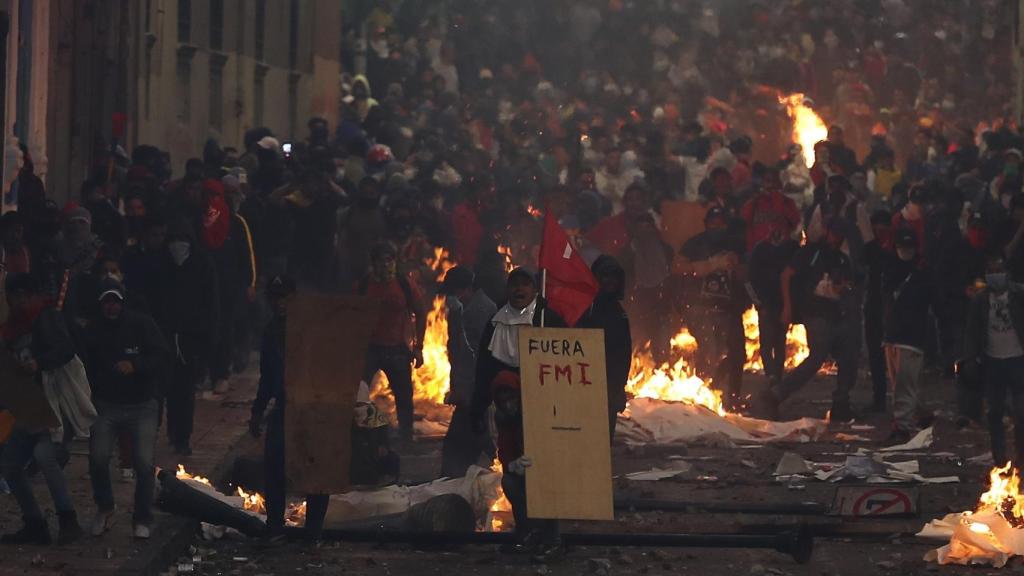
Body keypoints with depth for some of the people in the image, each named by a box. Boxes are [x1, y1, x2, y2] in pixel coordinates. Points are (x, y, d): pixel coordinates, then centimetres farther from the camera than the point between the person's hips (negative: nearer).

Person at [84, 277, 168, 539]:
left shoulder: (141, 324, -6)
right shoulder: (93, 331, 2)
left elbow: (162, 356, -10)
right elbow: (86, 366, 10)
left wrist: (135, 365, -26)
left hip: (142, 406, -2)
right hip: (106, 406, 2)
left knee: (144, 462, -12)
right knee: (97, 458, -14)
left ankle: (142, 520, 6)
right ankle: (104, 508, 12)